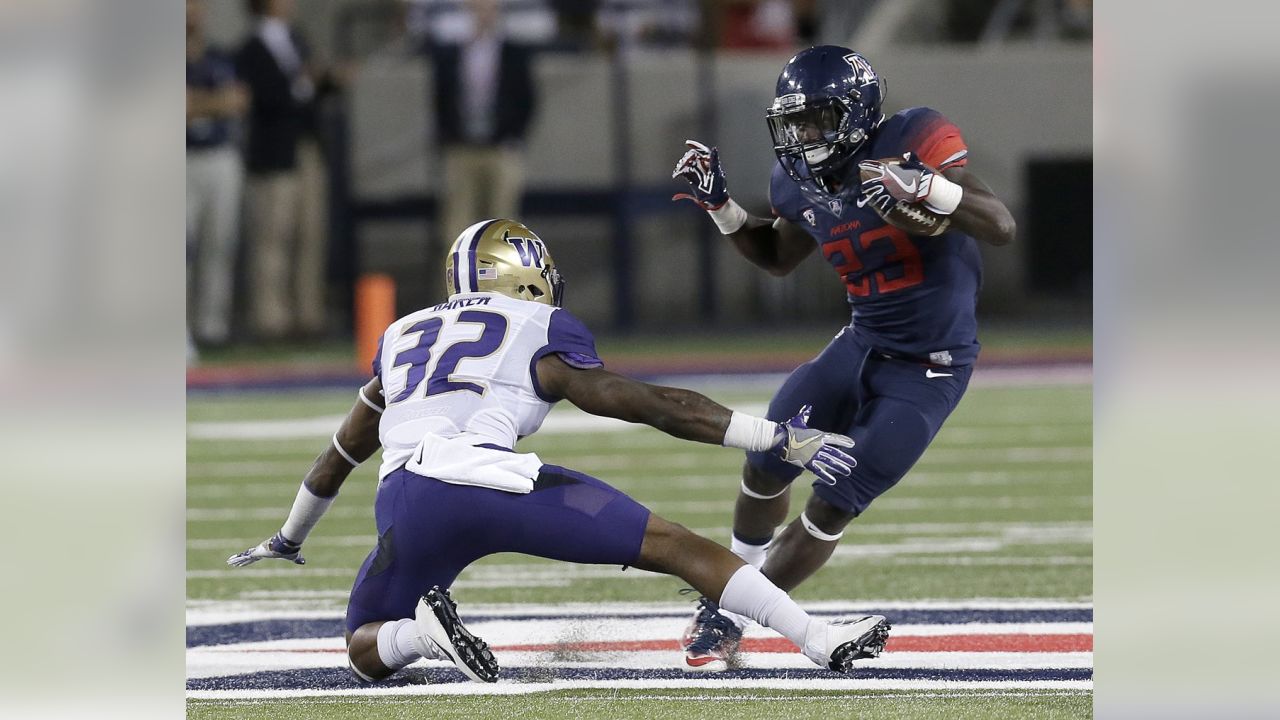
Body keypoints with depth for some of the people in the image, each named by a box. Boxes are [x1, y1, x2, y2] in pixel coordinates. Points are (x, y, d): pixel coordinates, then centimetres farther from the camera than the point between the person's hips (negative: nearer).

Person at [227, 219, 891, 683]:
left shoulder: (402, 337, 32)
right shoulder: (542, 332, 18)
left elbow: (342, 453, 45)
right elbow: (653, 406, 10)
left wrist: (289, 538, 61)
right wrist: (780, 440, 10)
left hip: (404, 499, 3)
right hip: (489, 475, -3)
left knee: (366, 650, 24)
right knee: (678, 547, 0)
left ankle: (419, 629, -11)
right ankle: (823, 643, -14)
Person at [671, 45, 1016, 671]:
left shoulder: (912, 142, -22)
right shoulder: (800, 185, -2)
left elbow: (1001, 228, -26)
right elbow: (778, 258, 19)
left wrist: (927, 189, -43)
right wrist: (719, 205, 3)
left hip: (929, 370, -6)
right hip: (862, 346, 6)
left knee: (833, 507, -6)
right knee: (765, 465, 11)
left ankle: (730, 618, 8)